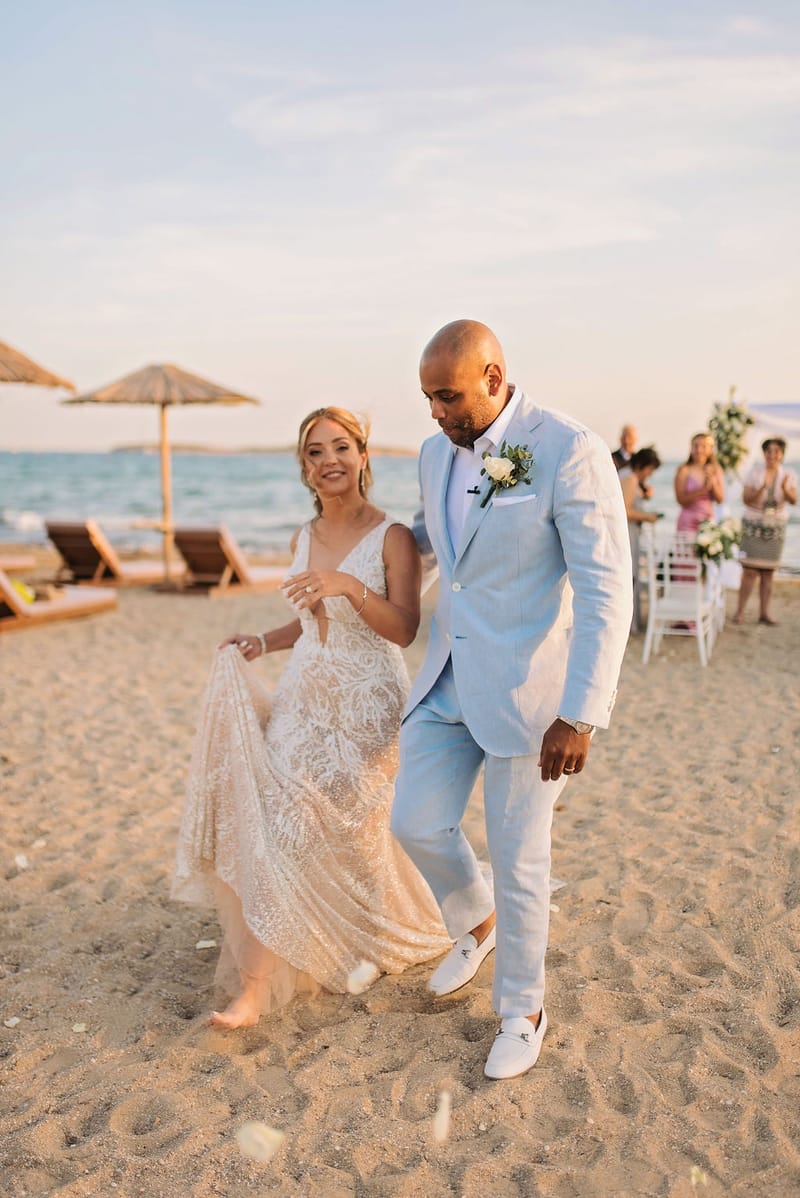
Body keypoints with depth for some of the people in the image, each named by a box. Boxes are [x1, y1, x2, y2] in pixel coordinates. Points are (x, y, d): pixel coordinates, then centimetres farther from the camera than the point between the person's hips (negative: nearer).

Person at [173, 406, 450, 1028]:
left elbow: (403, 629, -16)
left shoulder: (392, 537, -9)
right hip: (303, 693, 5)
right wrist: (263, 642, 4)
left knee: (346, 831, -4)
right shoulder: (304, 539, 9)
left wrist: (350, 585, -29)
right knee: (278, 820, -3)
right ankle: (256, 982, 13)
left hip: (366, 702, -5)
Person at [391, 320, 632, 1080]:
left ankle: (521, 1010, 30)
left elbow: (606, 593, -20)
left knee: (518, 859, 5)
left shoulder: (571, 452, -18)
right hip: (450, 677, 6)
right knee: (417, 823, 6)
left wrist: (581, 714, -23)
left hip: (526, 687, -6)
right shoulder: (437, 454, 4)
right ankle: (475, 923, 39)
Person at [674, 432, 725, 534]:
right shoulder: (684, 470, -5)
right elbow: (681, 499, -12)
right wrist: (703, 489, -20)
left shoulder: (716, 471, 7)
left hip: (708, 521, 4)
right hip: (688, 523, -4)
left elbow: (720, 499, 2)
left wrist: (713, 482, -12)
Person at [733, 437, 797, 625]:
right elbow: (746, 499, -11)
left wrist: (785, 489, -31)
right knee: (750, 570, -8)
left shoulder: (788, 475, 1)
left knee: (768, 572, 5)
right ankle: (740, 612, -3)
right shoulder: (755, 472, -5)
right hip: (754, 524, -3)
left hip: (776, 526, 3)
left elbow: (793, 500, -11)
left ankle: (764, 613, 10)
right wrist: (762, 488, -27)